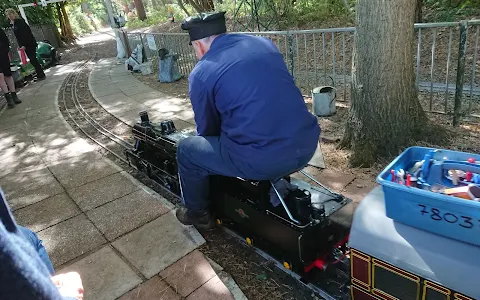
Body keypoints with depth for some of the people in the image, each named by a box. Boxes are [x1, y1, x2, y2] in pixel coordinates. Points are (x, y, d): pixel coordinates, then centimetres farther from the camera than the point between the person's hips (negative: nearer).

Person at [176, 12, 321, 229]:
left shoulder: (200, 74, -2)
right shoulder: (265, 44, 14)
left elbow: (207, 128, 11)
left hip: (261, 161, -6)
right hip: (307, 146, 7)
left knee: (186, 150, 17)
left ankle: (198, 214, 36)